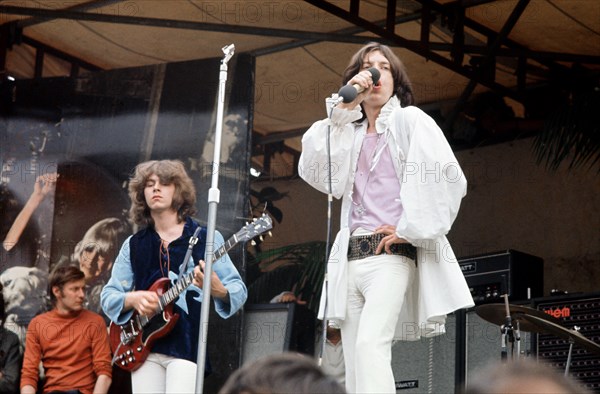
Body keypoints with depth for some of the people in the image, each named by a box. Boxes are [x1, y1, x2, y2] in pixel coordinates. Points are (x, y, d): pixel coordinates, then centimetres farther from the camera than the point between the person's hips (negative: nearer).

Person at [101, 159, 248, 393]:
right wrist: (133, 299, -9)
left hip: (187, 345, -4)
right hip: (145, 347, 4)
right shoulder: (133, 245, 13)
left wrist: (218, 291, -25)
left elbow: (239, 290, -1)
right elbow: (108, 296, 13)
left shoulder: (206, 239, 3)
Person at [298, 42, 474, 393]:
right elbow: (314, 171, 2)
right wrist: (342, 109, 0)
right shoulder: (349, 132, 20)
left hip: (391, 255, -6)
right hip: (350, 258, 6)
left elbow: (448, 177, -6)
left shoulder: (410, 120, 5)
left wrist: (411, 229, -9)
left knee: (370, 343, -25)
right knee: (354, 364, 1)